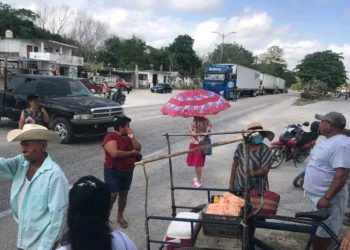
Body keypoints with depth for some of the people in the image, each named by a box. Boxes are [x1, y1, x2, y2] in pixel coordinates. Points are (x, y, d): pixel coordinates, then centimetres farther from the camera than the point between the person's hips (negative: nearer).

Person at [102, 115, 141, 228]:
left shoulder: (128, 136, 9)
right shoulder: (110, 137, -16)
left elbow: (138, 149, 5)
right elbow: (115, 153, -29)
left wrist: (133, 138, -11)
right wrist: (131, 153, -17)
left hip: (128, 171, 7)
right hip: (113, 171, -7)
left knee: (124, 193, 13)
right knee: (112, 195, -7)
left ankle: (120, 217, 27)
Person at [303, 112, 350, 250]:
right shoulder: (329, 140, 9)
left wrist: (327, 198, -30)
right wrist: (306, 178, 25)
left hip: (326, 197, -10)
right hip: (316, 194, 10)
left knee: (323, 233, 3)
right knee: (318, 229, 22)